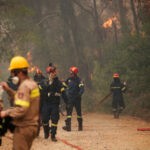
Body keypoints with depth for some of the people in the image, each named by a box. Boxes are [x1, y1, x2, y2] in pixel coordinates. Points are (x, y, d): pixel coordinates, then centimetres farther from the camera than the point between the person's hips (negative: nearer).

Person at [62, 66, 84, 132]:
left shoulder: (78, 80, -9)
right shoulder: (69, 79, 6)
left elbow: (82, 89, -18)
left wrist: (79, 94, -35)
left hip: (77, 98, -4)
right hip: (70, 98, 4)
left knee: (79, 112, 7)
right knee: (69, 112, -7)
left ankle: (80, 126, 16)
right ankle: (68, 126, -11)